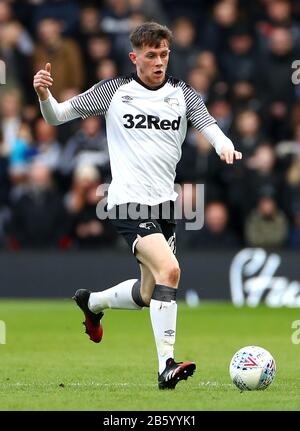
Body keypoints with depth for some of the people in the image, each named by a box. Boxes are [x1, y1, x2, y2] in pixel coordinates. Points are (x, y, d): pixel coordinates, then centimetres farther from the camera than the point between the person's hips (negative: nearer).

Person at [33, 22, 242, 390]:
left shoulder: (182, 94, 7)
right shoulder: (114, 91, 0)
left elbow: (209, 125, -8)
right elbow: (57, 116, 5)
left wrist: (225, 147, -31)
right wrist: (44, 93, -16)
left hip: (164, 203, 5)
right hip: (129, 202, -5)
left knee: (147, 295, 14)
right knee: (169, 270, -25)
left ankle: (92, 302, 45)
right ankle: (166, 365, -23)